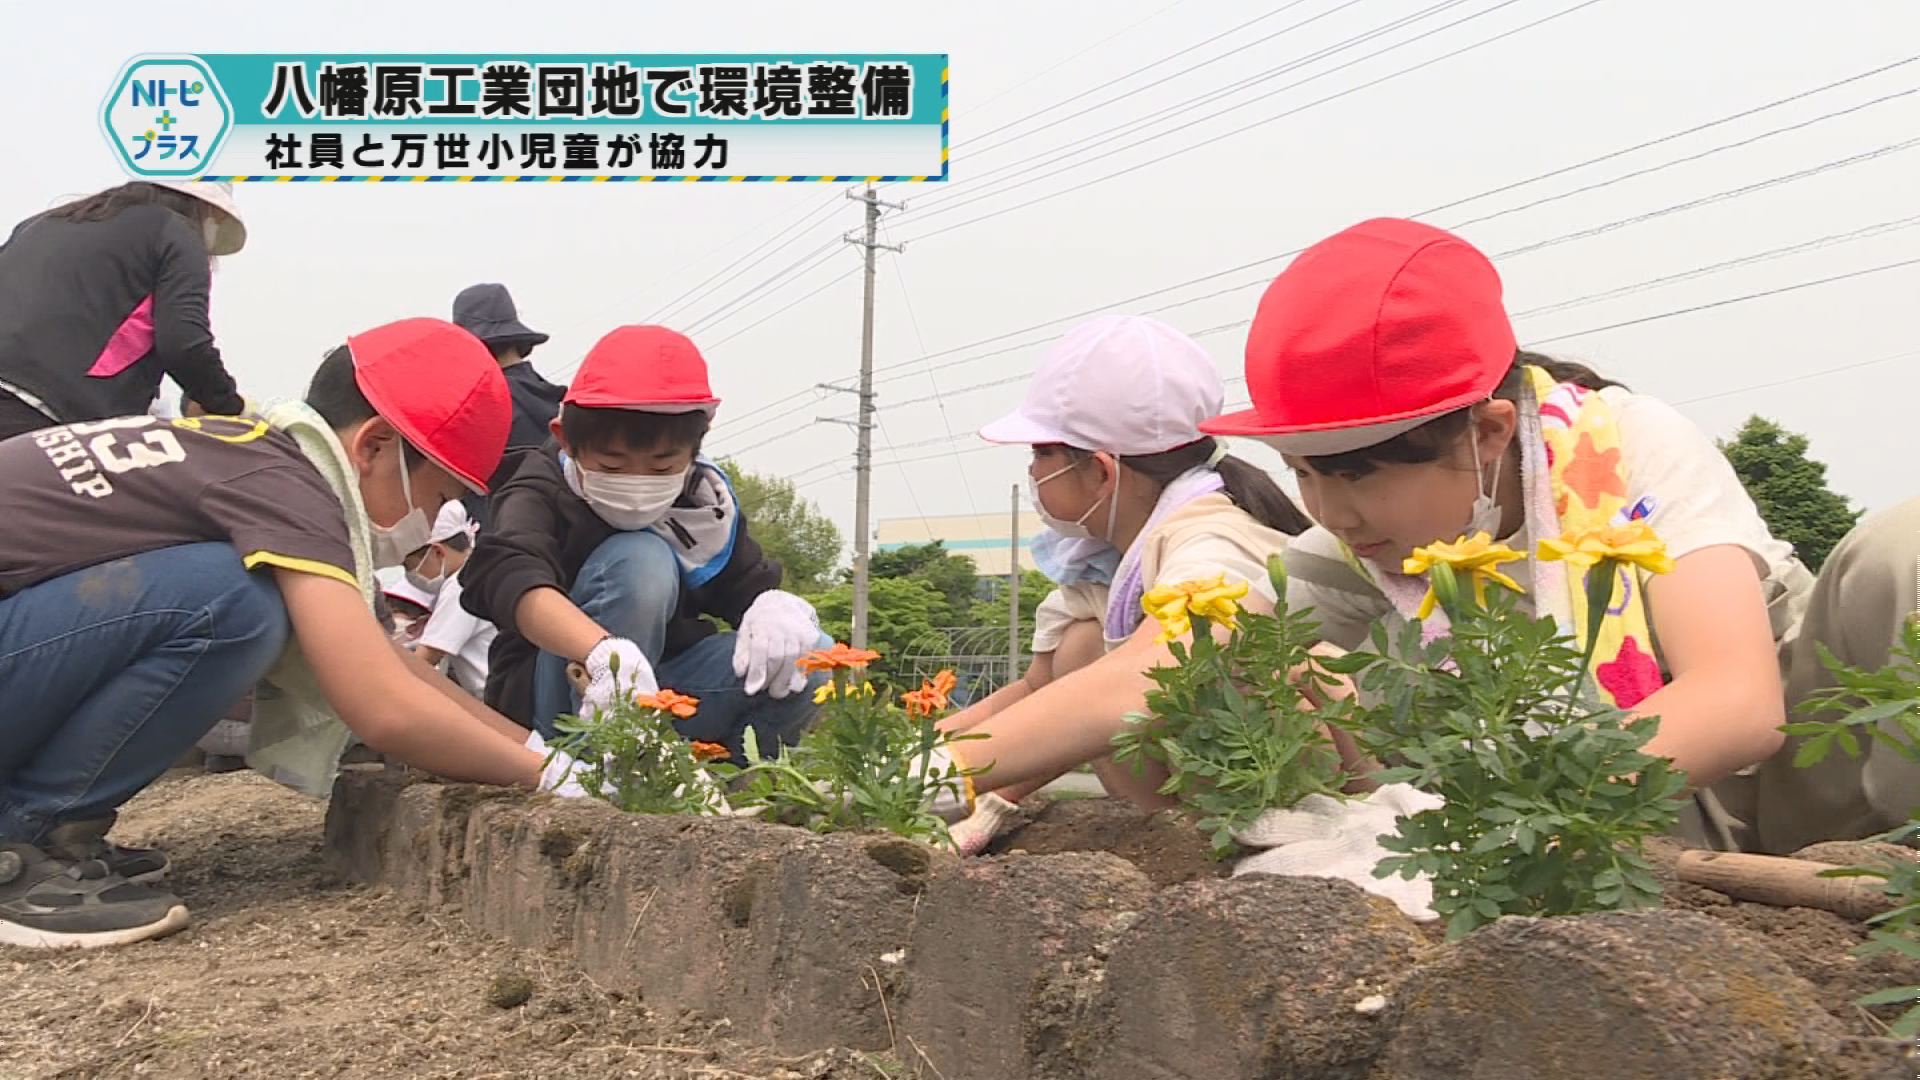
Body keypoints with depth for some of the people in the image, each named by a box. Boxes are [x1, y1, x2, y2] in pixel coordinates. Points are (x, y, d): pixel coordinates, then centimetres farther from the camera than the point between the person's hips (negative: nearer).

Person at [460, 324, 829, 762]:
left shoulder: (704, 501, -4)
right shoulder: (544, 491, -19)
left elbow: (750, 587, 1)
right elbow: (507, 574, -40)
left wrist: (777, 607, -26)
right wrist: (604, 651, -60)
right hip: (553, 698, -4)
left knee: (812, 657, -17)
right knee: (639, 563, -30)